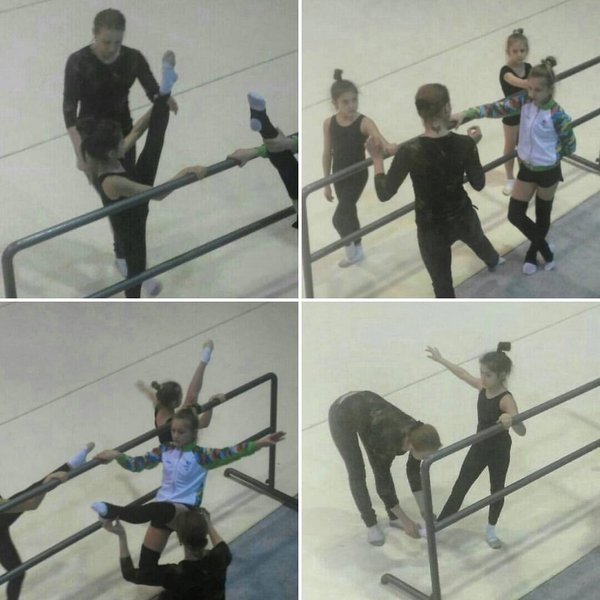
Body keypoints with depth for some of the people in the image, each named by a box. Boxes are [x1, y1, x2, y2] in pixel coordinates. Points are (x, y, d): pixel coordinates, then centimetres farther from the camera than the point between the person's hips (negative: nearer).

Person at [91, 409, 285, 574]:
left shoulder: (201, 456, -8)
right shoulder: (164, 451, 6)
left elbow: (231, 453, -21)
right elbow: (136, 464, 10)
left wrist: (260, 443, -35)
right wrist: (117, 455, -9)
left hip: (185, 510, -6)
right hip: (162, 511, 6)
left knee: (156, 509, -42)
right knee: (146, 568, 5)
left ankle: (114, 511, -52)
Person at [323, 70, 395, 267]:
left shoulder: (364, 122, -17)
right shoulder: (329, 123, -5)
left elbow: (380, 139, -33)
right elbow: (327, 154, 3)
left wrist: (388, 147, -58)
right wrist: (327, 183, 7)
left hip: (357, 175, -4)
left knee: (339, 218, -8)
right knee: (349, 213, 20)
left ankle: (351, 251, 18)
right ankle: (357, 250, 41)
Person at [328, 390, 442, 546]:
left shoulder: (416, 435, -18)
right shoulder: (388, 442, -35)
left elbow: (414, 471, 0)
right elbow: (382, 484, -22)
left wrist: (424, 510, 2)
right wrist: (406, 521, -17)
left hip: (364, 407, 6)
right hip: (342, 414, -6)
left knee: (381, 468, 6)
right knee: (357, 472, -7)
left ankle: (394, 517, 20)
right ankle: (371, 524, 8)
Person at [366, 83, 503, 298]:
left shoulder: (410, 151, -27)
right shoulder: (463, 144, -19)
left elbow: (384, 193, -21)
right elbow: (478, 184, -4)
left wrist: (377, 159, -7)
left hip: (431, 229, -4)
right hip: (463, 218, 4)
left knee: (443, 286, 14)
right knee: (479, 240, 40)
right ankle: (493, 261, 77)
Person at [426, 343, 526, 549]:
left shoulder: (506, 400, -30)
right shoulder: (483, 386, -11)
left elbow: (521, 431, -41)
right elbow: (463, 373, 9)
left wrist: (511, 421, -63)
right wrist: (441, 359, 20)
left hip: (499, 451, -6)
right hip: (480, 447, 6)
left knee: (497, 489, 15)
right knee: (460, 487, 12)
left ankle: (490, 530, 36)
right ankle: (437, 525, 21)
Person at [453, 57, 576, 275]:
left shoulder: (558, 116, -25)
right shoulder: (524, 100, -11)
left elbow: (569, 148, -14)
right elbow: (497, 107, -18)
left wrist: (547, 154, -11)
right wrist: (466, 114, -30)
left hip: (547, 172, -5)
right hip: (526, 169, 5)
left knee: (542, 216, 17)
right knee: (515, 215, 9)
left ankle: (532, 254, 42)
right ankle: (545, 250, 33)